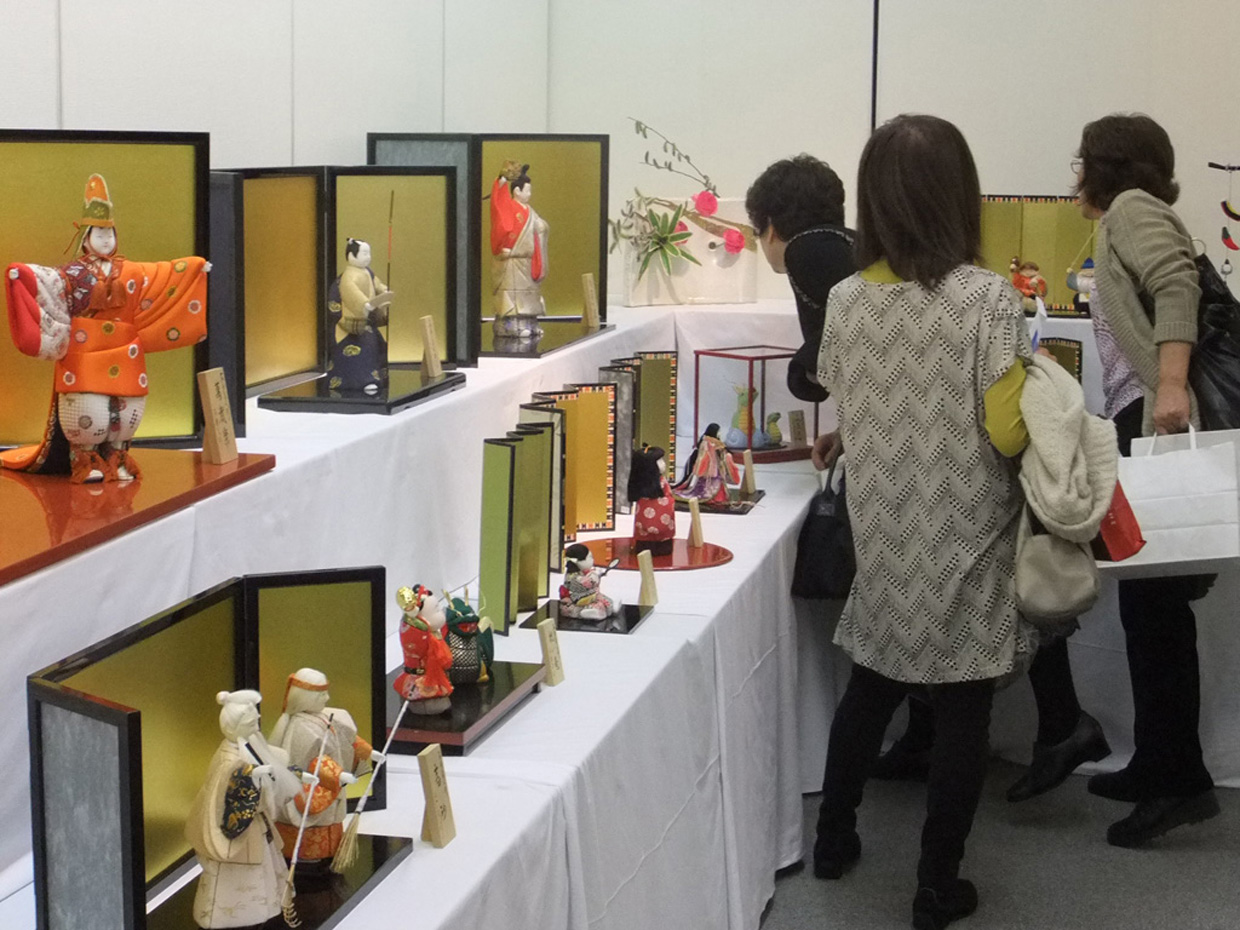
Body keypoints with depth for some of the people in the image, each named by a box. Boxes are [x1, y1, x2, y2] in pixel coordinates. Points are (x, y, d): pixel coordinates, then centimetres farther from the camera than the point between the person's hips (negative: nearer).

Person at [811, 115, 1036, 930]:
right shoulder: (987, 297, -17)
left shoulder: (846, 301, -3)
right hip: (965, 539, -4)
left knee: (873, 685, 22)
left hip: (885, 535, 5)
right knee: (962, 710, 7)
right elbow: (1008, 430, -18)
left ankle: (834, 838, 34)